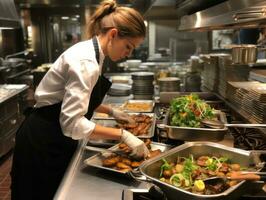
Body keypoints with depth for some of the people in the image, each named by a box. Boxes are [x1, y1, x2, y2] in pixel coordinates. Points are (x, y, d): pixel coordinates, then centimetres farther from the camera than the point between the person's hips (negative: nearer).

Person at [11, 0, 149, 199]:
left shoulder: (90, 52, 3)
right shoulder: (85, 61, -28)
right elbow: (73, 123, -32)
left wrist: (111, 111, 13)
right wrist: (123, 135, -27)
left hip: (55, 139, 9)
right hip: (43, 141, -9)